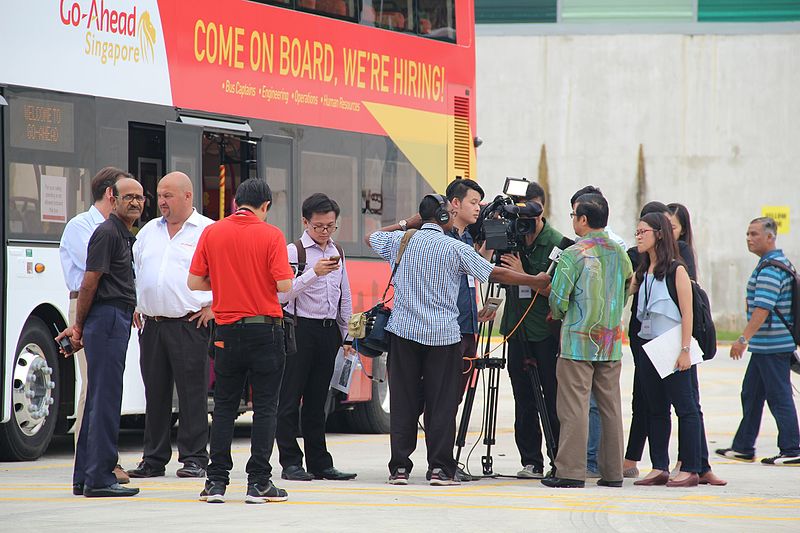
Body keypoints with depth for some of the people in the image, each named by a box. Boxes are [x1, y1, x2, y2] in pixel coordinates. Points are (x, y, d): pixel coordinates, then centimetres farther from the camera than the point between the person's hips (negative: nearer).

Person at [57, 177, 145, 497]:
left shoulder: (125, 235, 21)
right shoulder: (107, 233, -11)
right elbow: (89, 282, -13)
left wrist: (79, 327, 20)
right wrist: (79, 326, -9)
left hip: (117, 320, 10)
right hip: (107, 318, -10)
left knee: (98, 399, 11)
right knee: (105, 399, -10)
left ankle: (84, 478, 15)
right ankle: (99, 479, -10)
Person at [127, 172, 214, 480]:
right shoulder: (149, 232, 17)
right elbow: (132, 270, 24)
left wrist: (214, 306, -6)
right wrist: (134, 305, 14)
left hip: (189, 324, -5)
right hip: (151, 324, 5)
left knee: (192, 393, -4)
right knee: (155, 394, 8)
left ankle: (193, 459, 0)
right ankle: (154, 459, 13)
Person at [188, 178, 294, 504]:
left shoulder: (212, 233, 1)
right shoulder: (270, 235, -7)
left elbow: (194, 282, 3)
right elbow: (284, 285, -13)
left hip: (227, 330, 3)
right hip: (265, 328, -3)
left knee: (224, 407, 10)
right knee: (265, 407, 3)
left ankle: (216, 481, 7)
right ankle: (258, 483, 0)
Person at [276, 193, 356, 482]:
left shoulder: (337, 253, 14)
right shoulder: (294, 251, -6)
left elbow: (345, 296, 21)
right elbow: (283, 293, -18)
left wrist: (346, 333, 18)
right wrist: (314, 273, -25)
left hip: (328, 331, 6)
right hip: (300, 328, -6)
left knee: (317, 401, 10)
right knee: (290, 399, -3)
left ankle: (319, 463, 13)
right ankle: (291, 463, -1)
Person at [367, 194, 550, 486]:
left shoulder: (402, 241, 4)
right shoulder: (455, 248, -5)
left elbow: (371, 237, 24)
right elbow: (496, 273, -1)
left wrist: (406, 223, 26)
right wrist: (535, 281, 10)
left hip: (404, 331, 3)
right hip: (443, 334, -3)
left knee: (403, 402, 4)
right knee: (441, 403, 1)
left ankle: (400, 467, 3)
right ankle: (439, 468, -1)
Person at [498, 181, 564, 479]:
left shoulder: (555, 243, -6)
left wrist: (523, 275, -17)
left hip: (546, 331, -4)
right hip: (517, 329, 4)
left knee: (553, 400, -2)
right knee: (524, 400, 5)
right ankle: (531, 462, 10)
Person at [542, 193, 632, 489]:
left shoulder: (573, 254, -10)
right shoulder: (620, 254, 8)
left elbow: (558, 299, -8)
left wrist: (559, 316, 13)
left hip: (578, 341, -6)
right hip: (611, 341, 6)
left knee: (574, 407, -4)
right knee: (610, 406, 9)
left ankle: (571, 471, -5)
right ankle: (612, 471, 11)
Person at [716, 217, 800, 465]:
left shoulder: (771, 268, -17)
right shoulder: (779, 263, 16)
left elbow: (762, 309, -25)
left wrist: (743, 339, -25)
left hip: (773, 345, -11)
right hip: (765, 346, 11)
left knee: (779, 397, -5)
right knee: (750, 394, 15)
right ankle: (743, 448, 21)